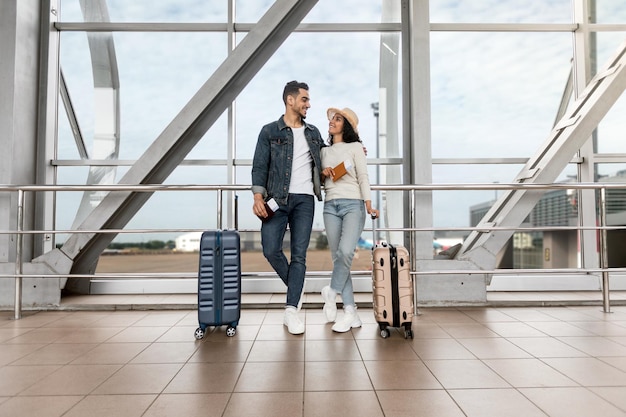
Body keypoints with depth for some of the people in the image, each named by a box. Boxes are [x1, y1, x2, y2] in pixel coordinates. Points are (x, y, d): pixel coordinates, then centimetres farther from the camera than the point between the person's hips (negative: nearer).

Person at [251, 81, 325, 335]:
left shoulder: (313, 133, 16)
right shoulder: (270, 131, 4)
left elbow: (326, 159, 27)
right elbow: (259, 166, -1)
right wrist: (258, 196, -14)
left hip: (304, 200, 2)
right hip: (277, 198, -2)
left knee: (299, 254, -3)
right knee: (271, 249, -10)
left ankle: (291, 310, 2)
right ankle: (295, 286, 18)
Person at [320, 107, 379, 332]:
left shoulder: (355, 147, 7)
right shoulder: (324, 151, 19)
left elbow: (363, 177, 0)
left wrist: (369, 204, -11)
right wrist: (323, 173, 0)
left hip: (353, 204, -4)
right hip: (331, 206, 4)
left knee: (345, 252, -23)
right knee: (337, 257, -2)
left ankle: (331, 292, 2)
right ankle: (351, 313, 2)